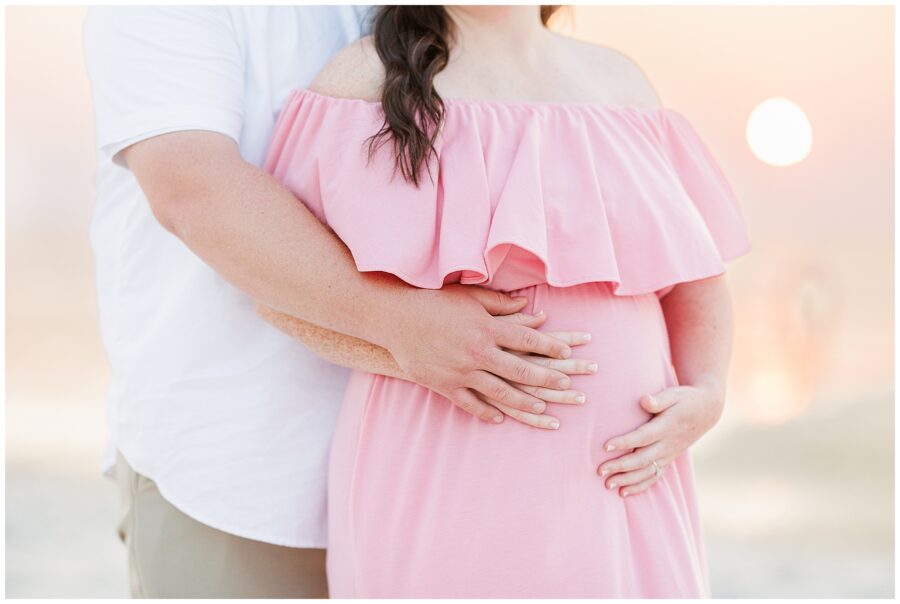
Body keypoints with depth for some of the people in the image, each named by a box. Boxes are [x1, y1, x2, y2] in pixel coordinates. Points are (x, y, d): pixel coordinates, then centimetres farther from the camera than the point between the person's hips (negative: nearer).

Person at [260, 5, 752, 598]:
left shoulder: (617, 79, 10)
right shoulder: (370, 72, -1)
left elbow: (697, 280, 16)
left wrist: (706, 396, -2)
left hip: (614, 479, 3)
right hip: (437, 493, -3)